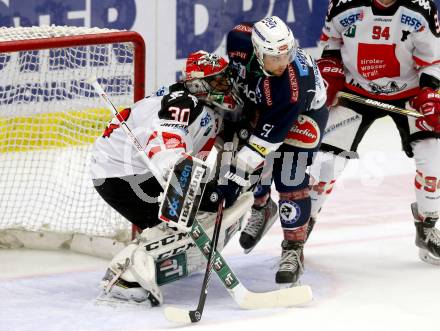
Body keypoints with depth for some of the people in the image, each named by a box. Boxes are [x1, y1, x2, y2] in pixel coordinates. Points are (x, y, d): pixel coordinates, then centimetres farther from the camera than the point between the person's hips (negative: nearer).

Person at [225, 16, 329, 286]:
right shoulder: (240, 41, -30)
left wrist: (243, 160, -36)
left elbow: (272, 130, -36)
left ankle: (293, 251, -1)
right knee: (254, 164, 4)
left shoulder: (296, 81, -41)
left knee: (291, 182, -12)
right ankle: (262, 208, 37)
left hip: (303, 112, -5)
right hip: (258, 103, 5)